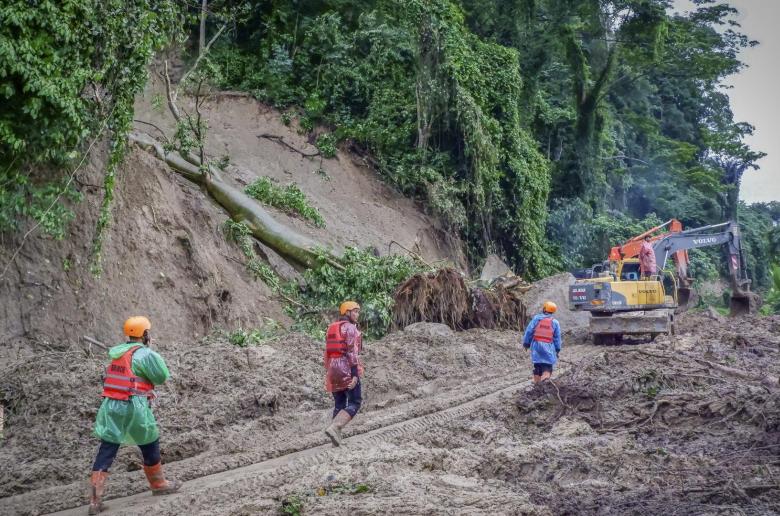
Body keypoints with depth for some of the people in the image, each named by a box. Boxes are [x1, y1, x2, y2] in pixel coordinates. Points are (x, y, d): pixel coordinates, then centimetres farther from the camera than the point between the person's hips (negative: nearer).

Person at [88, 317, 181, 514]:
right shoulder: (145, 354, -10)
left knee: (106, 452, 2)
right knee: (150, 445, 16)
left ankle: (95, 500, -4)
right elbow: (162, 376, -4)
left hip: (111, 406, 6)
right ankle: (158, 484, 34)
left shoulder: (117, 352, 11)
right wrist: (156, 356, 10)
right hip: (133, 407, -6)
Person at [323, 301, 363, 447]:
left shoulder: (332, 328, 15)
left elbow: (328, 353, 16)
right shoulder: (350, 327, -10)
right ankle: (333, 428, -21)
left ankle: (336, 436, 7)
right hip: (347, 369, -8)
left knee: (339, 404, 12)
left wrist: (328, 373, 19)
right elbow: (352, 352, -17)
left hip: (333, 369, 8)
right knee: (354, 403, -3)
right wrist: (355, 374, -19)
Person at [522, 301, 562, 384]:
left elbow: (529, 331, 0)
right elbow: (557, 337, 6)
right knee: (547, 364, 2)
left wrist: (526, 343, 9)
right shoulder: (555, 322, 3)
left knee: (537, 363, 10)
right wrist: (557, 349, 14)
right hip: (548, 346, 0)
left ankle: (537, 379, 9)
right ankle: (546, 375, -21)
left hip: (536, 344, 1)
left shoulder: (536, 318, 0)